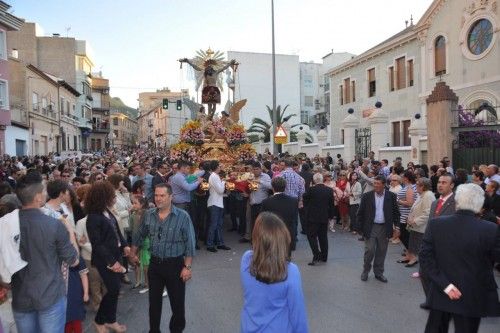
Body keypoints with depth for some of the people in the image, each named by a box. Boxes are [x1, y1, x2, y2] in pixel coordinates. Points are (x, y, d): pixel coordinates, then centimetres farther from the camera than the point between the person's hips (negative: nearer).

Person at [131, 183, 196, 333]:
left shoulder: (182, 216, -16)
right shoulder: (148, 214, -3)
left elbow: (189, 243, -13)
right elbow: (140, 236, 13)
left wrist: (187, 267, -14)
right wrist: (133, 254, 22)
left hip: (175, 264, -3)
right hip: (154, 264, 4)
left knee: (177, 302, 8)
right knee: (154, 301, 17)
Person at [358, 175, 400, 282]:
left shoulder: (391, 196, -1)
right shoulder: (367, 196, -4)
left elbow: (396, 212, 7)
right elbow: (360, 213, 1)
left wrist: (397, 225, 0)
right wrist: (361, 227, -2)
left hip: (384, 228, 2)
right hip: (370, 228, -1)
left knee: (381, 252, 9)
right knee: (369, 251, -3)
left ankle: (378, 273, 25)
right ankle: (365, 271, 19)